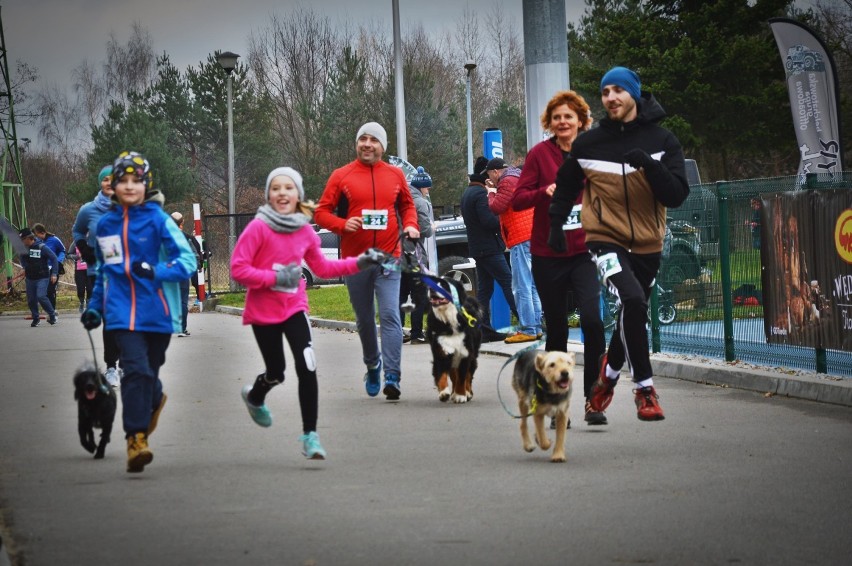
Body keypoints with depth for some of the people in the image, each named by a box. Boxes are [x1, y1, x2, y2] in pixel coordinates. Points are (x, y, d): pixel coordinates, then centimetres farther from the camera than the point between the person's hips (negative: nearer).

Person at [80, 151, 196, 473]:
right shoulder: (105, 225, 8)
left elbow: (188, 260, -8)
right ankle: (136, 438, -14)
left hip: (157, 310, -1)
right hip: (122, 311, 1)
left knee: (149, 372, 11)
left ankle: (152, 400, 45)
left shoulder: (158, 219, -4)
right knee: (136, 369, -16)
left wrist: (157, 272, -24)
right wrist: (94, 307, 20)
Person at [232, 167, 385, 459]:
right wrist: (275, 277, -23)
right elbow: (238, 269, -16)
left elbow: (322, 266, 15)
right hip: (263, 311, -3)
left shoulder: (305, 231, 1)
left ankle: (310, 434, -6)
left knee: (307, 367, -14)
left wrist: (358, 263, 7)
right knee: (276, 373, 7)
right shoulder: (258, 228, -13)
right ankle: (254, 397, 45)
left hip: (294, 307, 3)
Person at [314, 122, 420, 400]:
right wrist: (343, 224, -16)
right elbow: (321, 212, 3)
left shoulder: (395, 175, 7)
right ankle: (372, 365, 35)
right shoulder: (341, 176, 2)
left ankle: (392, 376, -17)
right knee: (364, 319, 13)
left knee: (390, 315, -13)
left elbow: (407, 205, 21)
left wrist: (411, 225, 1)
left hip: (388, 258, -1)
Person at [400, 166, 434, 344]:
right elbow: (426, 230, -16)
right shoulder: (420, 203, -11)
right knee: (419, 296, -2)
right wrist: (431, 227, 4)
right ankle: (417, 333, -4)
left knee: (401, 294, 13)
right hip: (413, 254, -7)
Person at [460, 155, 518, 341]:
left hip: (477, 248, 10)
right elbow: (489, 221, -22)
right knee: (507, 282, -9)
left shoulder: (468, 192, 18)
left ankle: (484, 329, 5)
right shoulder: (481, 193, -15)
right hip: (489, 247, -10)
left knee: (484, 288, 7)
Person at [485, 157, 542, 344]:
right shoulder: (518, 178, 23)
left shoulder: (507, 181, -7)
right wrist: (497, 190, 19)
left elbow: (496, 207, -15)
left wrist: (492, 193, 3)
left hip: (521, 239, -10)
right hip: (531, 236, 10)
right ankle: (536, 327, 13)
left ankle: (527, 330, -15)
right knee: (532, 286, 12)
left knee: (521, 287, -11)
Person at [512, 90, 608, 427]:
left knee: (591, 320, -19)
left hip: (583, 252, 0)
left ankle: (593, 398, -13)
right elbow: (518, 199, -3)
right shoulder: (539, 154, -1)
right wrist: (545, 192, -21)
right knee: (556, 329, 8)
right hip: (548, 256, 0)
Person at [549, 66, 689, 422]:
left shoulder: (662, 141, -2)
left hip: (647, 245, 3)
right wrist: (555, 225, 10)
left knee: (633, 316, 15)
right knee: (633, 300, -26)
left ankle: (609, 372, 44)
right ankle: (644, 388, -16)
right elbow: (566, 186, 17)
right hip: (606, 240, -2)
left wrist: (649, 165, -25)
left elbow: (677, 197, -11)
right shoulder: (588, 144, 0)